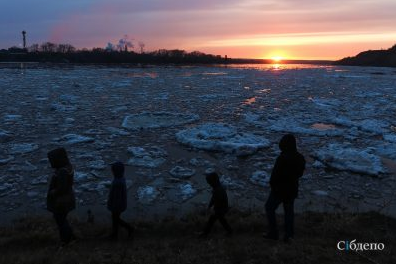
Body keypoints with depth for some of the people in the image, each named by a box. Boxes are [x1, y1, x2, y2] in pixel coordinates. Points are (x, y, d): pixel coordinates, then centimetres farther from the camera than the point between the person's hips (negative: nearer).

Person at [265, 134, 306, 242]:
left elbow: (275, 174, -21)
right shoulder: (300, 158, -5)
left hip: (279, 189, -6)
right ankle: (289, 235, 26)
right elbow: (300, 173, 7)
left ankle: (273, 233, 17)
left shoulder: (283, 158, -27)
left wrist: (272, 183, -3)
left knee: (269, 208, 13)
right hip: (292, 189, 6)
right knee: (289, 211, 19)